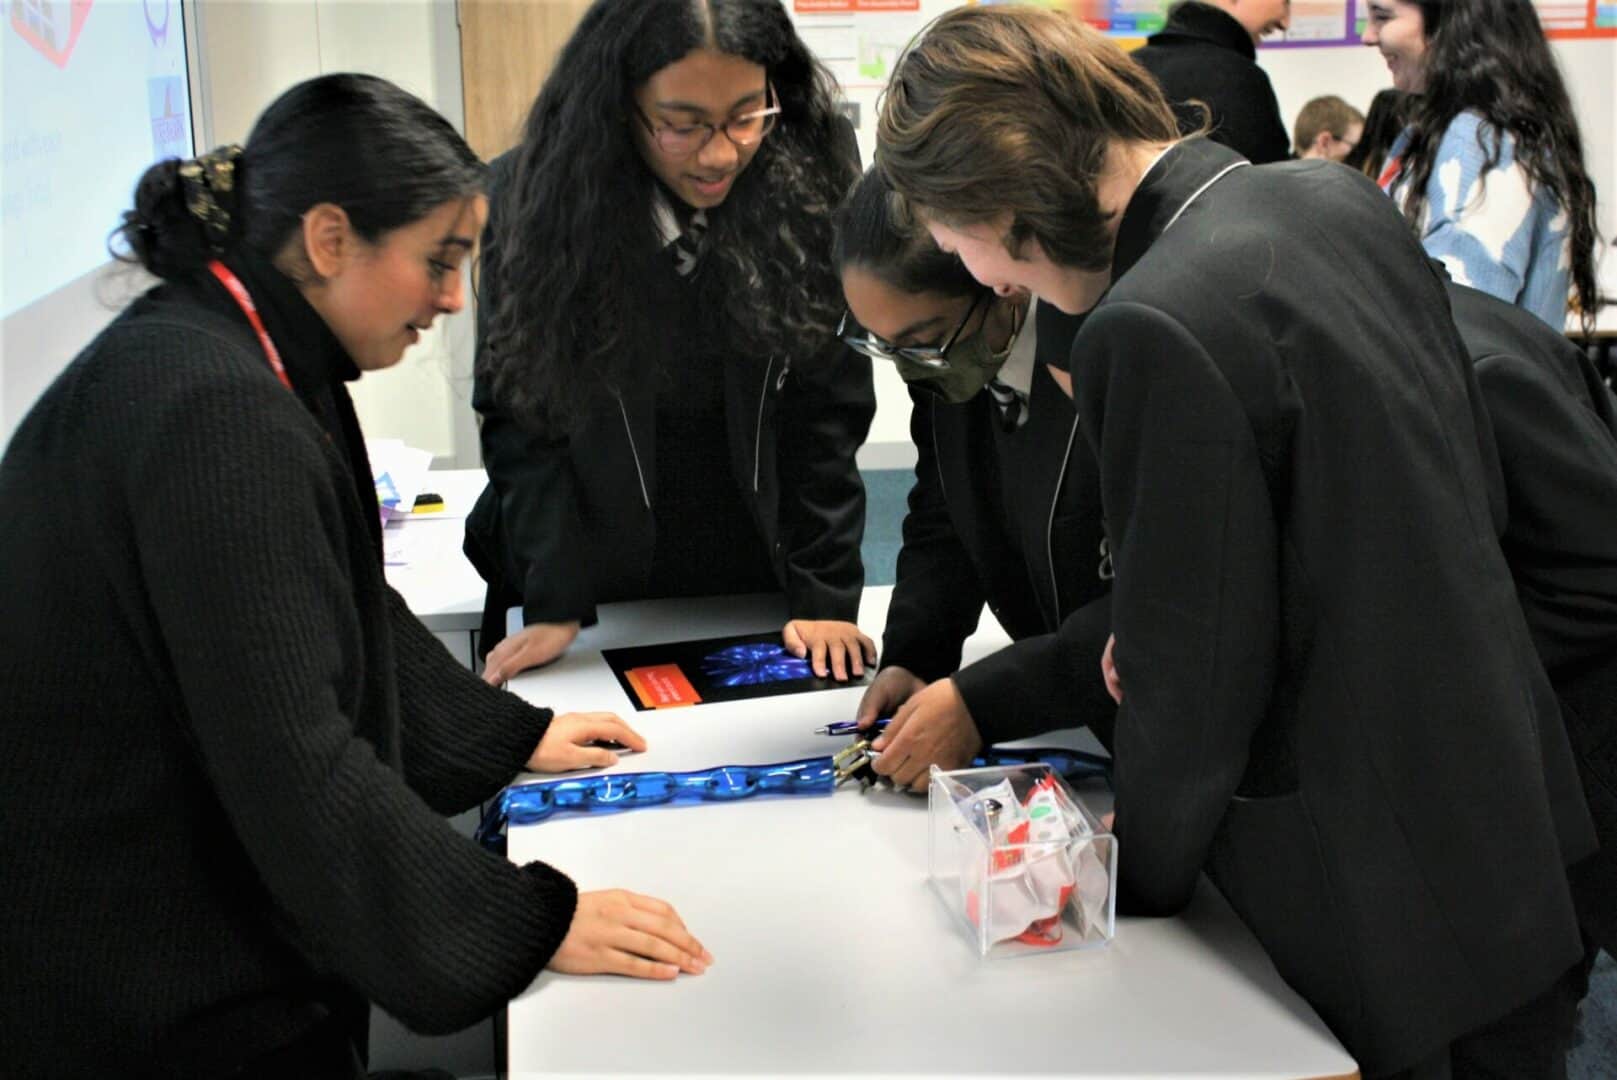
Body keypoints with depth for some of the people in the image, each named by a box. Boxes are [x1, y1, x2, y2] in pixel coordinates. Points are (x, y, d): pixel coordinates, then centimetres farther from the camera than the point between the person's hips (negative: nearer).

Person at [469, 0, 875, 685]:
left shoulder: (814, 182, -14)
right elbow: (518, 413, -10)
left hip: (762, 574, 1)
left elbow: (830, 410, -11)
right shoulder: (533, 195, -14)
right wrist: (553, 608, -16)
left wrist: (825, 598, -15)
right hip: (600, 588, 0)